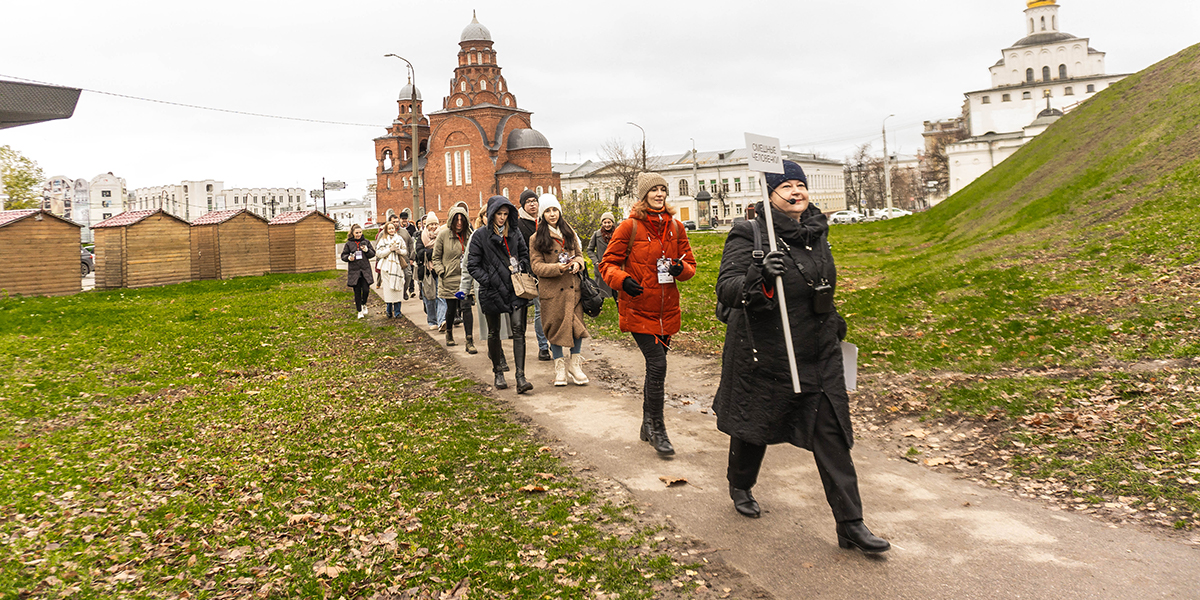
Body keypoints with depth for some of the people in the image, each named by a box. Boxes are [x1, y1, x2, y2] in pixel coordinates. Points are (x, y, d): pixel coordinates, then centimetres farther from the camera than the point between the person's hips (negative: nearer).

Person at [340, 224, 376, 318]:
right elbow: (343, 256, 8)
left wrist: (367, 250, -12)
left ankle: (364, 304, 23)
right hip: (354, 271, 0)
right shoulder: (349, 243, 2)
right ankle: (359, 311, 17)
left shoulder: (366, 242, 5)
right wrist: (349, 258, -13)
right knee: (357, 292, 4)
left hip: (365, 270, 0)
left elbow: (373, 254, 8)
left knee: (366, 290, -7)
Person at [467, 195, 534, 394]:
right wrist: (487, 280, -12)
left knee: (519, 330, -8)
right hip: (492, 291, -2)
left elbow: (525, 256, 18)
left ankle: (520, 377, -11)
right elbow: (473, 265, -3)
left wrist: (519, 268, -1)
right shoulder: (480, 235, -1)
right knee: (494, 333, 10)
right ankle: (498, 373, 26)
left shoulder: (515, 234, 8)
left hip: (516, 289, 2)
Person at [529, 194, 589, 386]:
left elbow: (579, 253, 18)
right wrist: (558, 268, -20)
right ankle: (560, 366, 15)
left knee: (577, 325, -1)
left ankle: (575, 365, 13)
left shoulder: (569, 233, 13)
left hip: (572, 287, 3)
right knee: (556, 327, 1)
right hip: (551, 291, -3)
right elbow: (537, 266, -5)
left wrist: (577, 263, -6)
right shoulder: (536, 239, 0)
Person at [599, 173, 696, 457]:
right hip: (638, 308, -5)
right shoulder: (629, 226, -5)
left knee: (655, 366, 13)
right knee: (658, 365, -13)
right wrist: (623, 280, -22)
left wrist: (681, 269, -9)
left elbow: (690, 263, 15)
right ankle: (657, 428, 1)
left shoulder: (676, 227, 8)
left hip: (667, 310, 5)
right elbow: (608, 264, -3)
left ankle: (648, 427, 29)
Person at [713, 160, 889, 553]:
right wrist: (761, 278, -42)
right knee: (754, 426, 14)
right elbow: (725, 288, -25)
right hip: (764, 357, -5)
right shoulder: (749, 236, -14)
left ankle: (850, 525, 7)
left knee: (832, 436, 1)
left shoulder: (816, 233, 7)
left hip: (819, 356, 5)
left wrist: (833, 320, 28)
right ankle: (740, 487, 44)